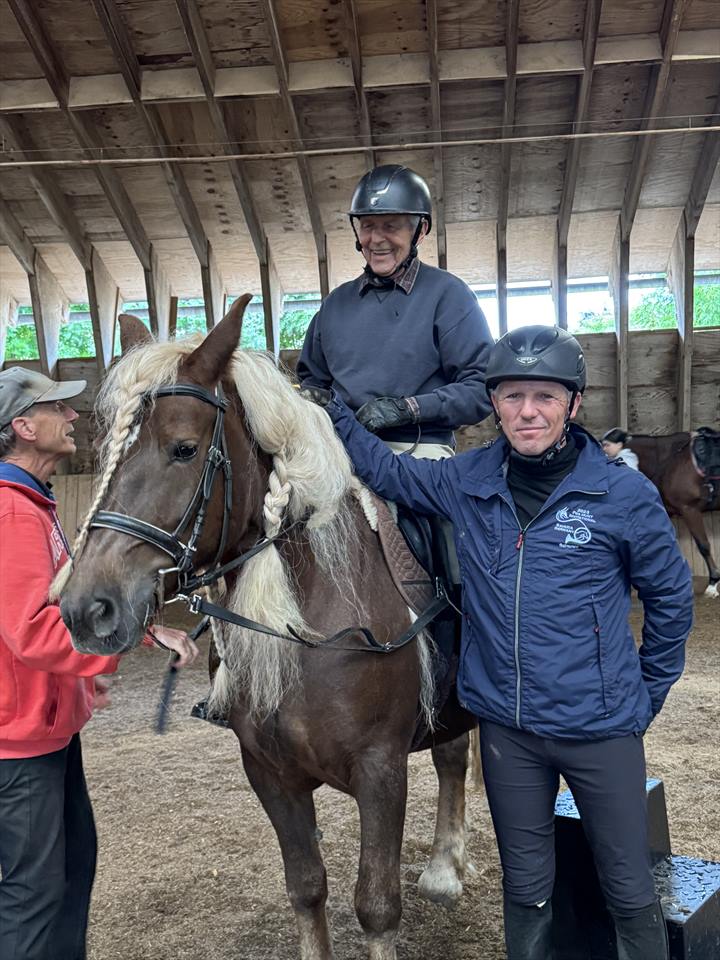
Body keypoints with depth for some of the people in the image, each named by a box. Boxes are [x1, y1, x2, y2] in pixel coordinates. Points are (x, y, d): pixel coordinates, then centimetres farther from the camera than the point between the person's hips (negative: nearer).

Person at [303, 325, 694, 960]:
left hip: (600, 729, -2)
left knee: (630, 892, 14)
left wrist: (647, 696, 7)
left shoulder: (625, 495, -11)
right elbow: (387, 472, 13)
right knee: (525, 890, 20)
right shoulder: (466, 483, -3)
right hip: (506, 728, 3)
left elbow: (670, 597, 2)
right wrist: (330, 410, 1)